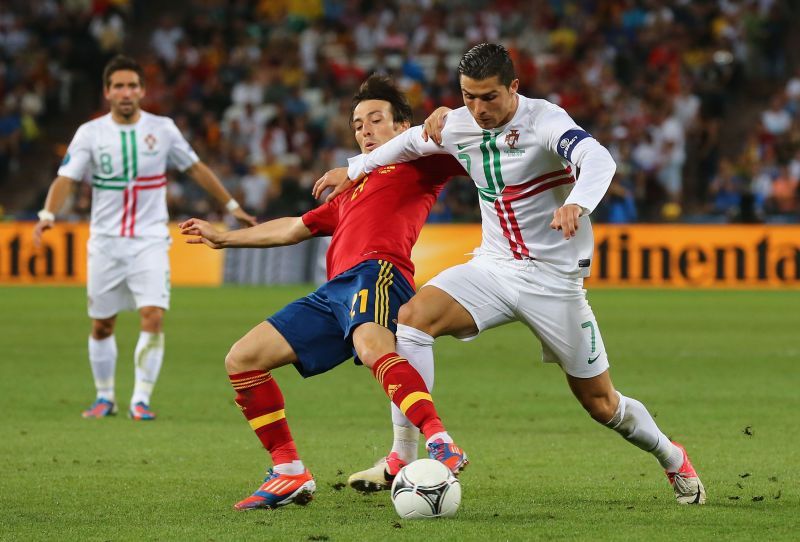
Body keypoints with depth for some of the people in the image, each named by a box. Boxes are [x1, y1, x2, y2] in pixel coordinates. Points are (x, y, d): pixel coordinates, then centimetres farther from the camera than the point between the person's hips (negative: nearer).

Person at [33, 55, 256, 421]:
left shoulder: (162, 129, 1)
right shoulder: (91, 133, -2)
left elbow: (195, 169, 13)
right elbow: (66, 178, -10)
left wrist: (231, 206, 16)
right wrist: (48, 215, -29)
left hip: (149, 240, -1)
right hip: (105, 242, 1)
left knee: (153, 316, -17)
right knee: (101, 325, 6)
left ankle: (141, 400, -10)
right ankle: (105, 397, 25)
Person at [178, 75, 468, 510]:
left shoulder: (417, 165, 16)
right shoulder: (352, 191, 38)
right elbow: (295, 228, 49)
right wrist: (224, 238, 57)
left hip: (376, 272, -9)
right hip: (333, 293, 9)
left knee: (371, 346, -41)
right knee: (242, 359, 1)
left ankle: (442, 447, -55)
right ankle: (289, 474, 1)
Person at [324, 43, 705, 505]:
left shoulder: (544, 120, -20)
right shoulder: (457, 126, -2)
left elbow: (599, 160, -38)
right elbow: (410, 142, 21)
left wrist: (576, 205, -59)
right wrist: (353, 171, 31)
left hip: (555, 278, -4)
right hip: (493, 267, 5)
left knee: (599, 402, 2)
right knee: (414, 316, -22)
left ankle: (673, 459, 32)